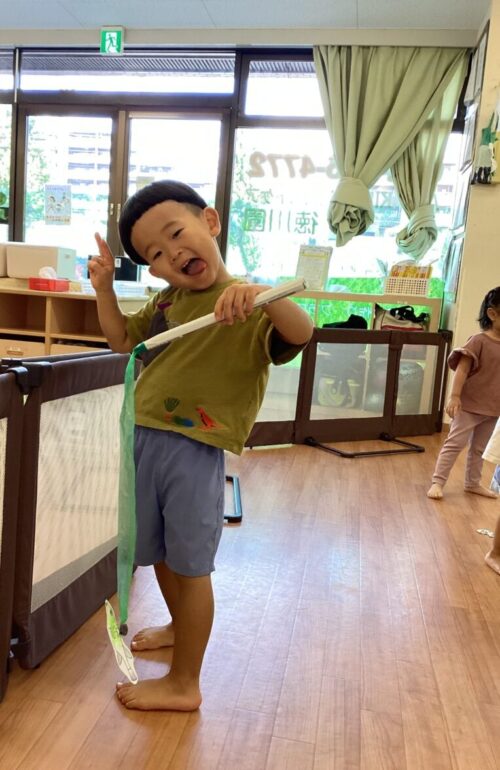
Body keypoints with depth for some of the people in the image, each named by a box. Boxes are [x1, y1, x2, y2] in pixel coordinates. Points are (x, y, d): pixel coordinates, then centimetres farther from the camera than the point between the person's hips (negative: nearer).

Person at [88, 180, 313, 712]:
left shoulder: (246, 307, -12)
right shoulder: (166, 301, 10)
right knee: (158, 552, 24)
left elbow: (301, 334, -31)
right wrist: (103, 285, 10)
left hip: (194, 451, -7)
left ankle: (184, 684, 25)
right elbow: (122, 339, 23)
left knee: (190, 564, 6)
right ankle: (179, 627, 51)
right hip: (143, 438, 7)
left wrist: (262, 295, -49)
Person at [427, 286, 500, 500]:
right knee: (455, 443, -4)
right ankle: (437, 482, 2)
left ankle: (473, 483, 31)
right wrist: (455, 396, -25)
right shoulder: (479, 341, -14)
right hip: (470, 405, -7)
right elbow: (462, 369, -18)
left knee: (479, 448, 18)